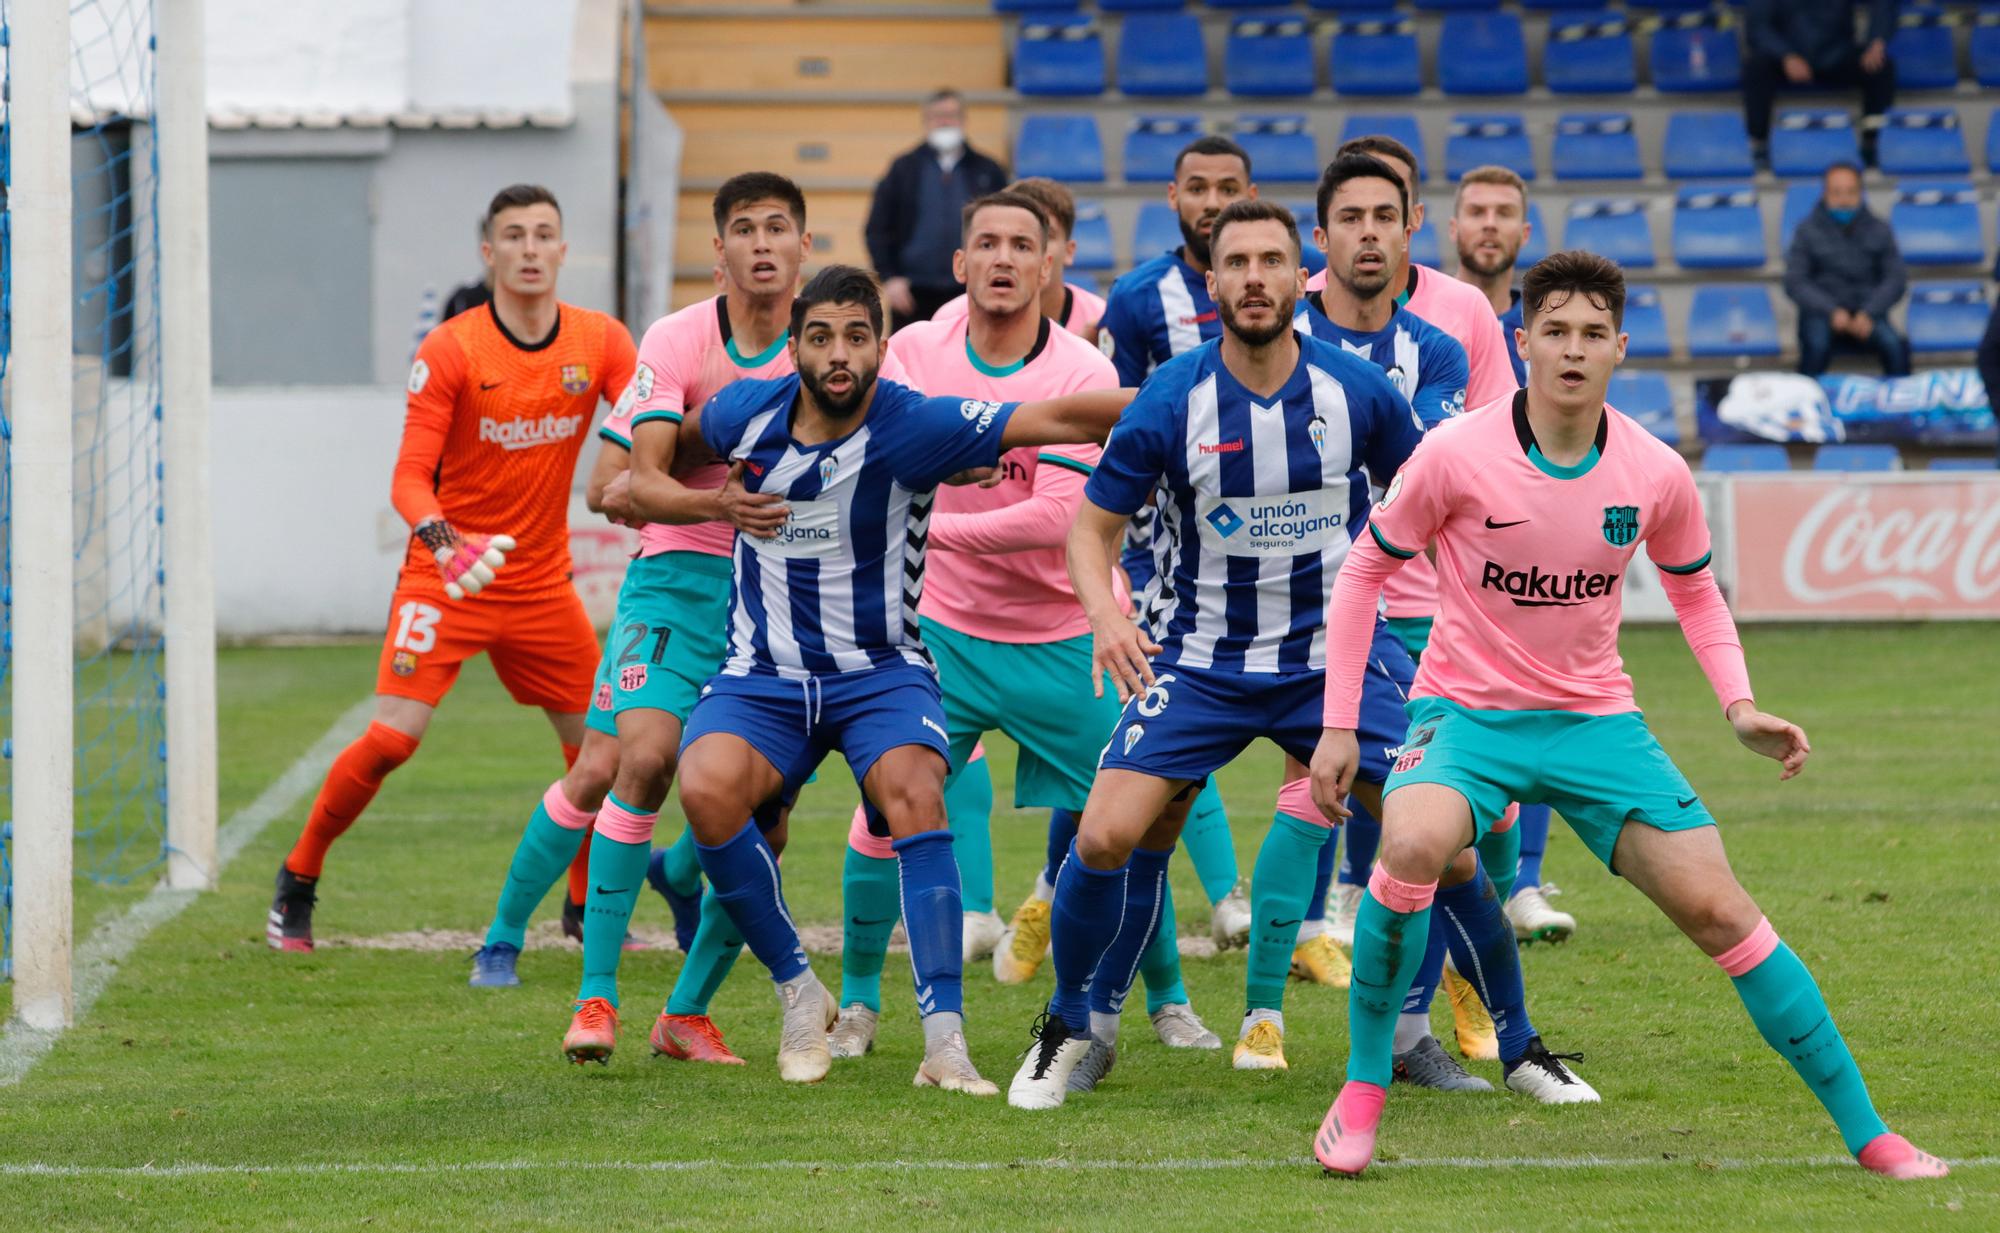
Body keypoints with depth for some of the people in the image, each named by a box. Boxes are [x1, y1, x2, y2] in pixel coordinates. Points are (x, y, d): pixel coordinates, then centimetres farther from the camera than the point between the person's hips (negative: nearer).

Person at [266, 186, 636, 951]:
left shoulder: (600, 342, -2)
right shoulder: (449, 351, -12)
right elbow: (410, 477, -15)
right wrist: (442, 538, -34)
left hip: (542, 584, 4)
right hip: (445, 575, -4)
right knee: (392, 738, -15)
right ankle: (297, 882, 3)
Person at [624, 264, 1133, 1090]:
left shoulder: (913, 426, -14)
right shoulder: (749, 413, -3)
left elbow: (1055, 419, -22)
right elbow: (664, 426, 19)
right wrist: (704, 502, 1)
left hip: (881, 673, -2)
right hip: (763, 678, 2)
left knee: (913, 795, -31)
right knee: (707, 788, -27)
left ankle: (945, 1040, -31)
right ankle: (799, 996, -8)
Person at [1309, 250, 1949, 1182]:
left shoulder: (1656, 474, -5)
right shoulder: (1456, 456, -14)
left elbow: (1693, 588, 15)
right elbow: (1365, 570, -2)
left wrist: (1739, 705, 1)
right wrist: (1339, 724, -5)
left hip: (1596, 719, 3)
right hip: (1467, 713, -3)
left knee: (1718, 908, -7)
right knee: (1413, 843, -35)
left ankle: (1864, 1131, 4)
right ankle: (1363, 1089, -14)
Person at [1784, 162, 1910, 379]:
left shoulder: (1879, 231, 10)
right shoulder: (1808, 230, 5)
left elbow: (1896, 279, 4)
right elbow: (1795, 282, -2)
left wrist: (1868, 313, -14)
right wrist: (1832, 311, -17)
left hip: (1865, 314, 1)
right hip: (1821, 312, -1)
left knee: (1894, 345, -30)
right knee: (1817, 344, -36)